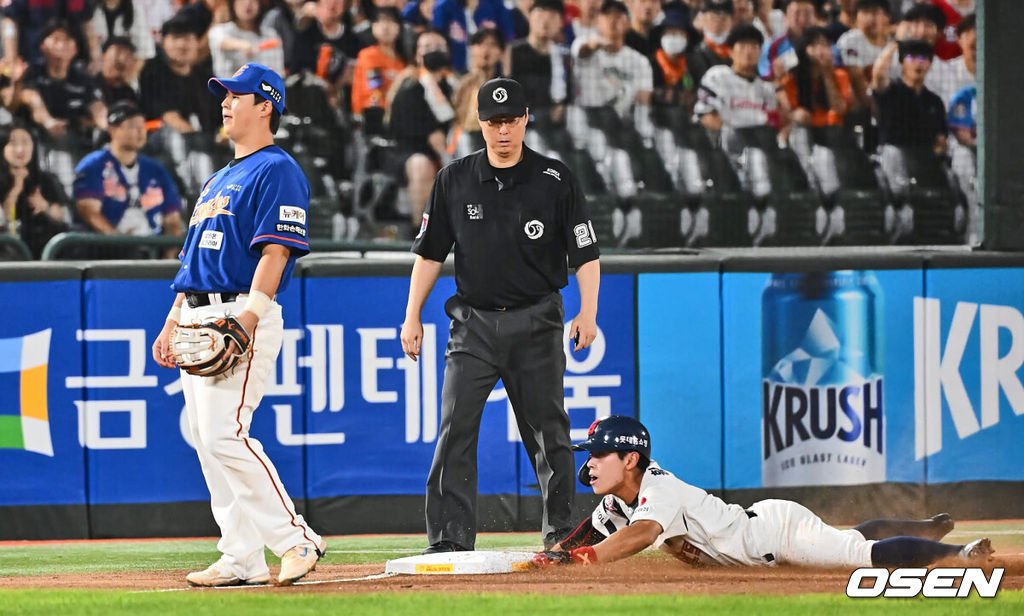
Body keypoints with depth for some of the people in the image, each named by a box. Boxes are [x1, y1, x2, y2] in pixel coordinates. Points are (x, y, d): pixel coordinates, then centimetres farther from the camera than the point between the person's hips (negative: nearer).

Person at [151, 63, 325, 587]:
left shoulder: (276, 170, -6)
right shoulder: (220, 180, 24)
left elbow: (276, 250, -17)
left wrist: (250, 315, -27)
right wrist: (172, 323, 19)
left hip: (242, 315, -10)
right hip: (198, 319, 10)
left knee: (225, 435, -19)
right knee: (207, 442, 6)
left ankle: (295, 539, -15)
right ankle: (242, 558, 7)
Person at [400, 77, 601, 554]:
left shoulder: (555, 181, 0)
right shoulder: (455, 181, 6)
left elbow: (586, 254, -1)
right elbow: (430, 253, 11)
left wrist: (588, 311, -14)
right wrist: (413, 315, 5)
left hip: (536, 321, -1)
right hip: (474, 323, 1)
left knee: (548, 430, 3)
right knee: (455, 428, -9)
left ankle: (560, 530, 18)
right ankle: (449, 540, -11)